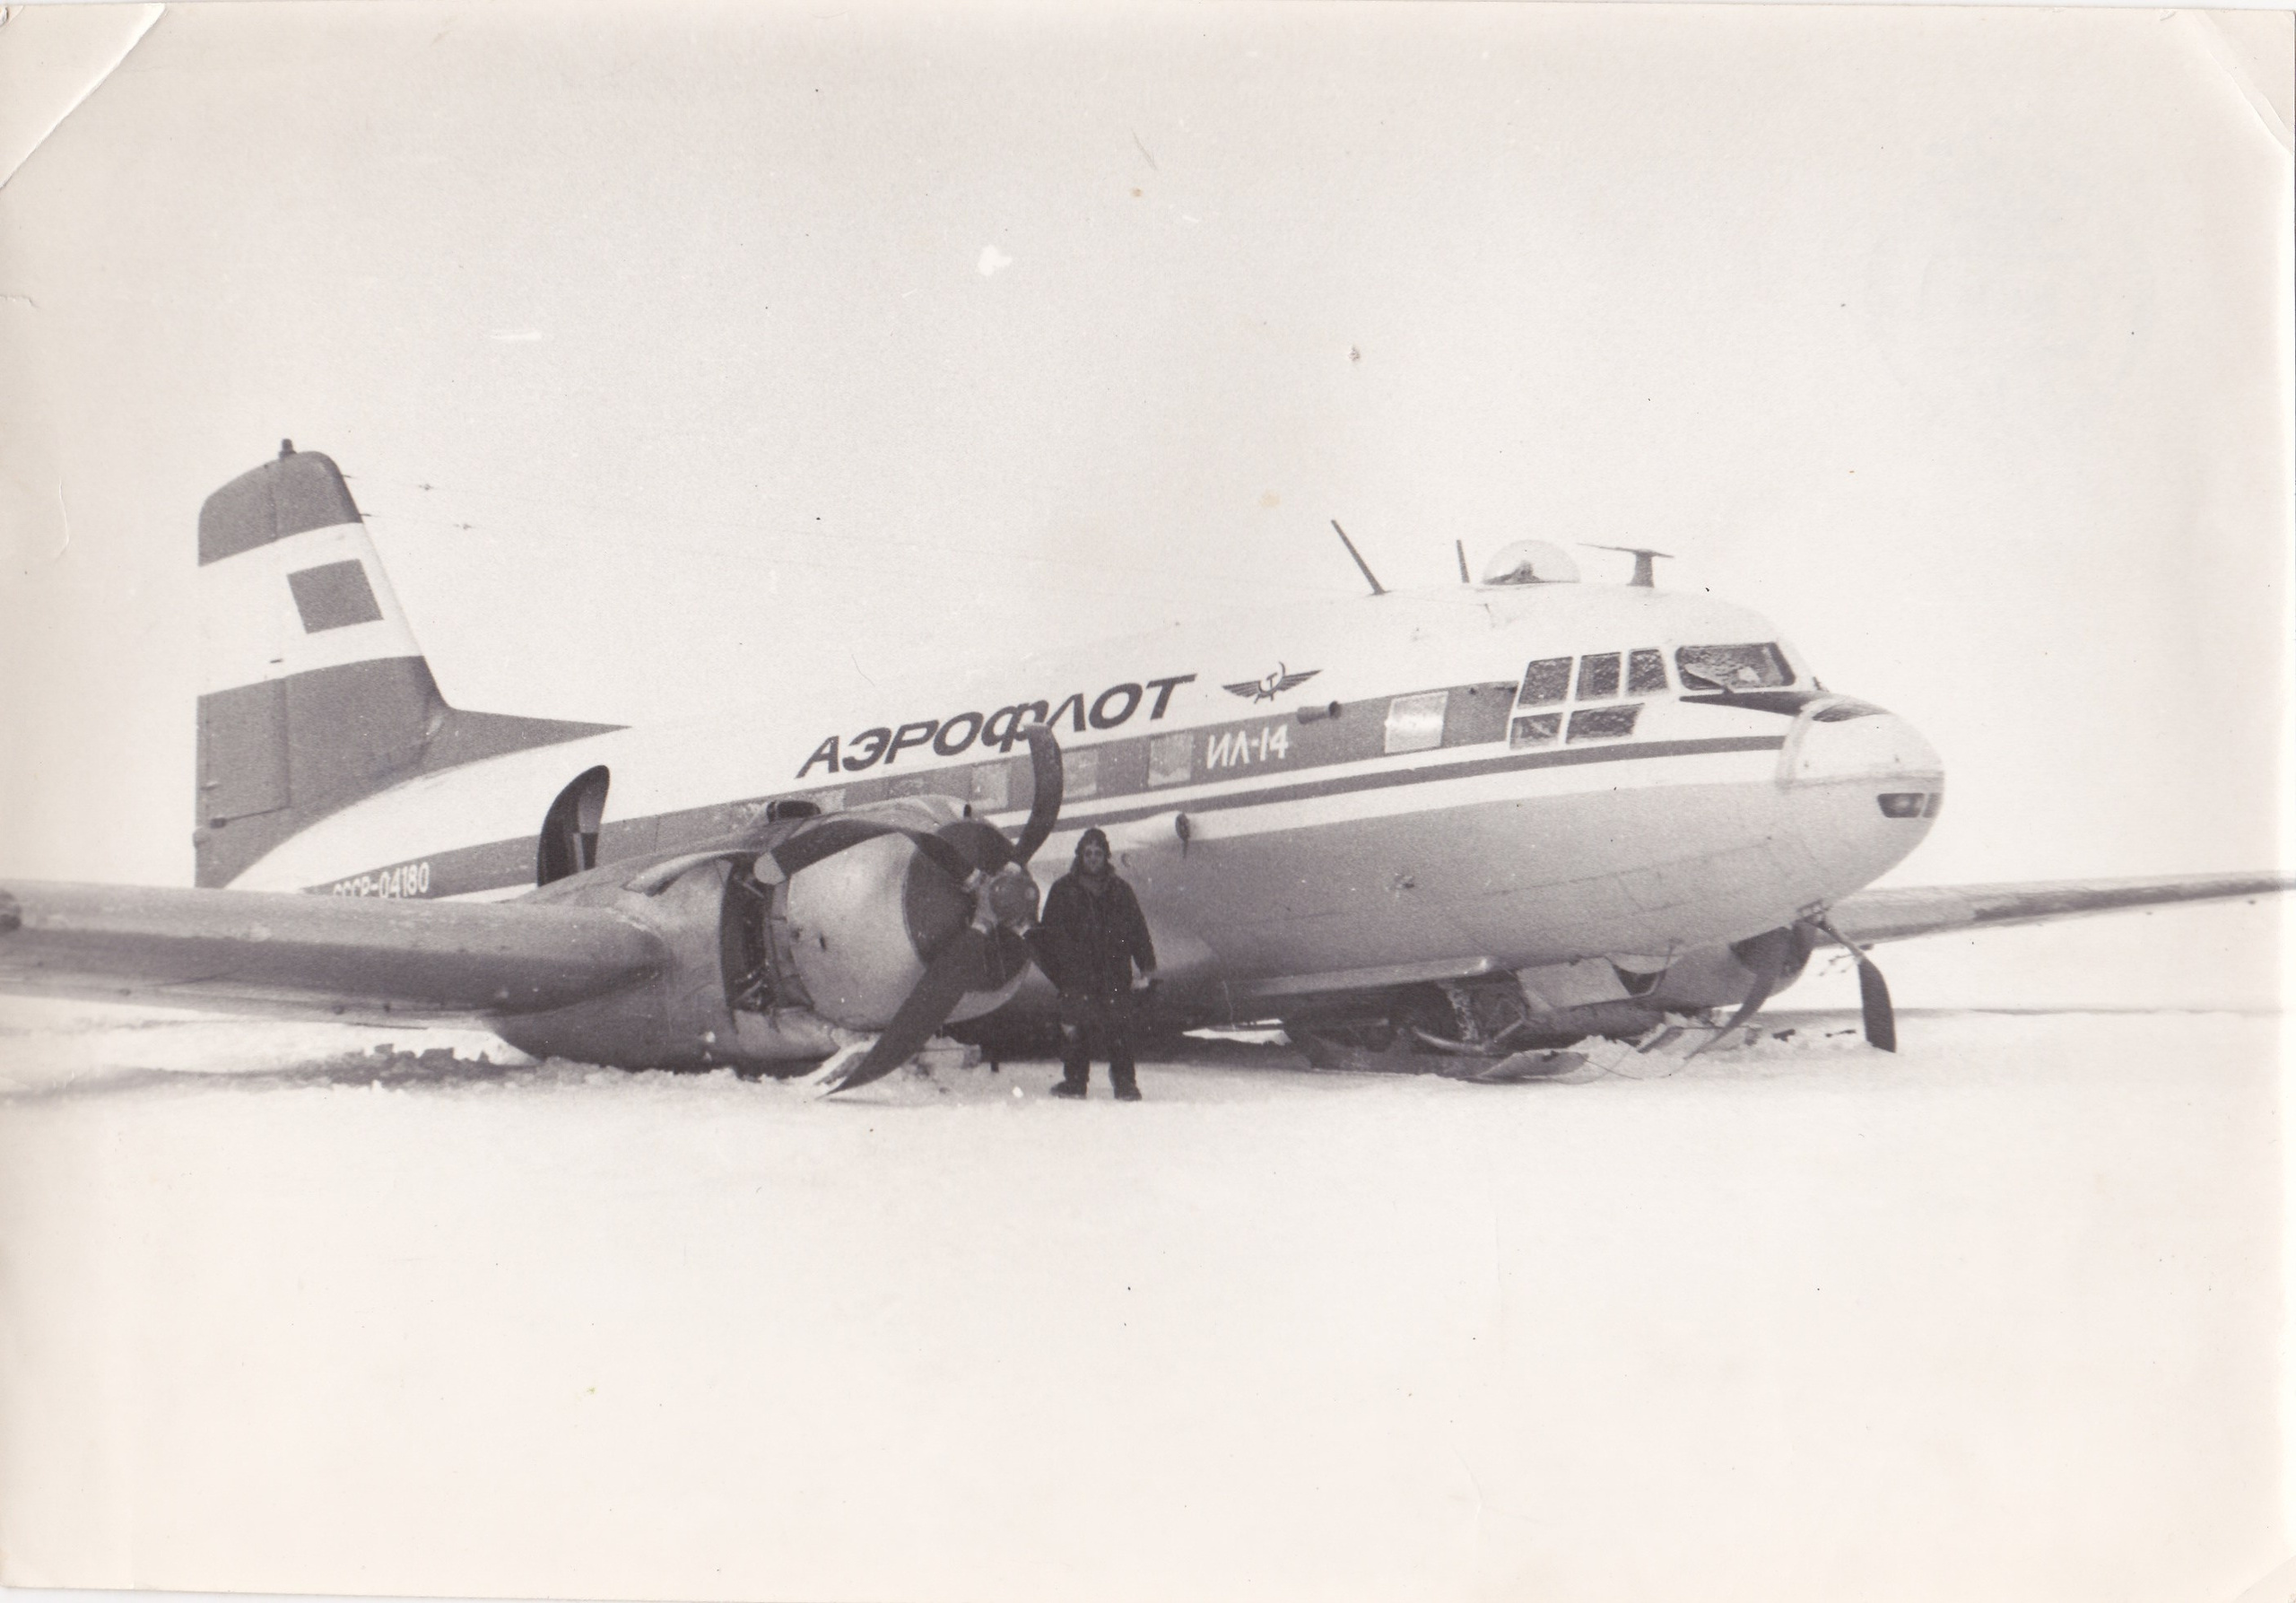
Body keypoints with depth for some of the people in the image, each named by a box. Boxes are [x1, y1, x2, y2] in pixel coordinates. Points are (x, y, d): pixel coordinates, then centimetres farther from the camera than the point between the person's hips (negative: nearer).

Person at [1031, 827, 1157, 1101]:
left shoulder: (1120, 891, 13)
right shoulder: (1063, 890, 9)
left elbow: (1138, 931, 13)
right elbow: (1051, 932, 7)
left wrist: (1146, 968, 4)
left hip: (1115, 974, 0)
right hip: (1077, 976, 0)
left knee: (1118, 1026, -6)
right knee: (1075, 1028, -3)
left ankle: (1125, 1083, -1)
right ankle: (1074, 1080, 9)